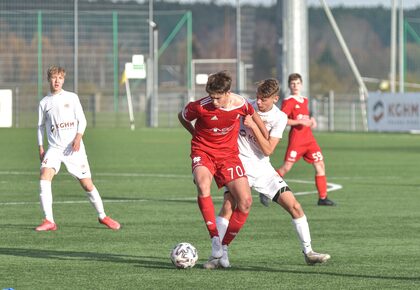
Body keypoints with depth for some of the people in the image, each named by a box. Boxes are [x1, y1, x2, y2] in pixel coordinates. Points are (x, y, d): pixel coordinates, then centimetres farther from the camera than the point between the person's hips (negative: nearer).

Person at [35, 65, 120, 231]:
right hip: (54, 148, 1)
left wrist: (78, 137, -15)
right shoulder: (44, 102, 9)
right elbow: (41, 126, 17)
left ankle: (102, 216, 23)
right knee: (44, 176, -23)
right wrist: (41, 148, 8)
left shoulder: (71, 98, 5)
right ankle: (49, 221, -22)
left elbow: (82, 120, 2)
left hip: (74, 148, -1)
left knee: (87, 184, 1)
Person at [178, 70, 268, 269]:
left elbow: (252, 115, 11)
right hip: (203, 152, -3)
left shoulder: (240, 104, -13)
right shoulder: (200, 107, -20)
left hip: (228, 152, 3)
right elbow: (182, 117, 2)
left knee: (245, 202, -10)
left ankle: (223, 249, 4)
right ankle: (215, 241, -35)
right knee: (203, 185, -36)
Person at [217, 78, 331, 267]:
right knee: (229, 205, -24)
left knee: (294, 206, -4)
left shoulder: (279, 118, -5)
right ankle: (220, 253, -18)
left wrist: (253, 126, -19)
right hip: (239, 162, -2)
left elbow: (268, 150, -12)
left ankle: (308, 252, 8)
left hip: (262, 167, 2)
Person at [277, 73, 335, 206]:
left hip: (309, 138, 7)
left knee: (320, 165, 1)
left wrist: (311, 120, 11)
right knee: (286, 167, -12)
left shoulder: (305, 100, 18)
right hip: (296, 138, -7)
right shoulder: (288, 101, -5)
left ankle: (323, 198, 5)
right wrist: (300, 121, -21)